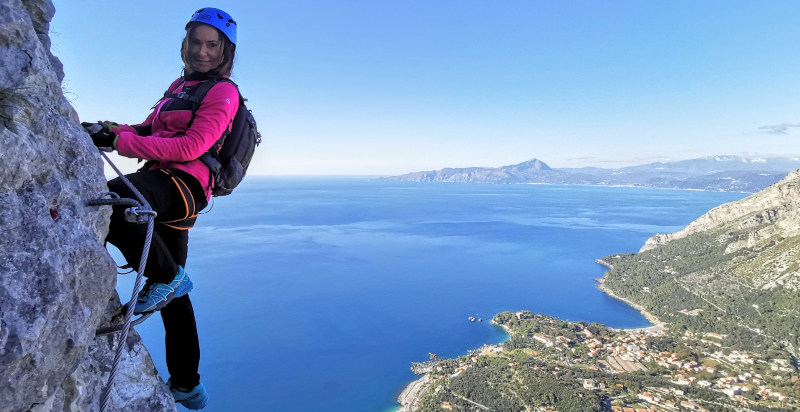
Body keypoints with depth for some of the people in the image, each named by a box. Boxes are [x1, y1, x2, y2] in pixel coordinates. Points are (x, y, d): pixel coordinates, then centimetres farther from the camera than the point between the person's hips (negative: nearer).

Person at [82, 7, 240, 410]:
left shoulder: (223, 92, -3)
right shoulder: (179, 85, 23)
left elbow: (190, 146, -15)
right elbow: (150, 129, 22)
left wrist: (120, 141, -14)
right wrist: (108, 129, 4)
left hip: (183, 183, -8)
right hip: (163, 186, 8)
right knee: (173, 294, 13)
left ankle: (167, 276, -14)